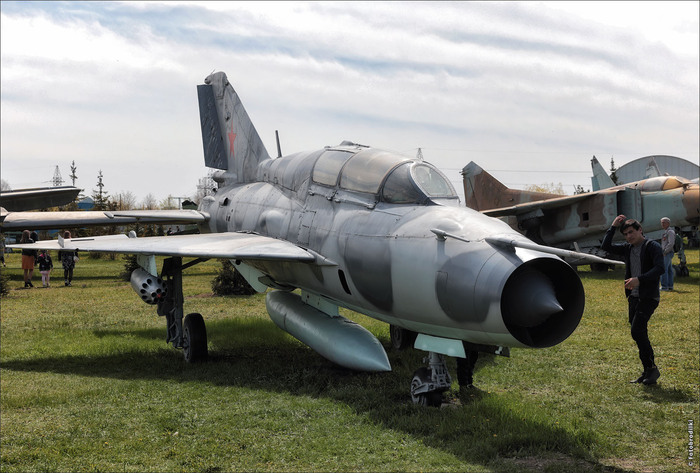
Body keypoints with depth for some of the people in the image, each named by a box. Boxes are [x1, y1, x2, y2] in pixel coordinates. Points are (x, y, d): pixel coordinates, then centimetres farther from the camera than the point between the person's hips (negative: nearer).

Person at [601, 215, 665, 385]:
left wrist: (639, 279, -30)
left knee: (637, 331, -16)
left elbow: (660, 268, -20)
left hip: (648, 297, -7)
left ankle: (651, 368, -6)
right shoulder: (627, 248, 13)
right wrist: (613, 227, 6)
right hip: (633, 297, 7)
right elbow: (606, 246, 11)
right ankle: (648, 371, 15)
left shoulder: (652, 246, -8)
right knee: (639, 334, 8)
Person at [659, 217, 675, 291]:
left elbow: (671, 243, -19)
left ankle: (664, 286, -15)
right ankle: (670, 286, 9)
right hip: (666, 254, 10)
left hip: (667, 254, -10)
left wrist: (664, 252, -18)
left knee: (663, 269, -13)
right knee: (669, 270, 8)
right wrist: (663, 252, 15)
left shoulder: (670, 231, -11)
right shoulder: (666, 232, 20)